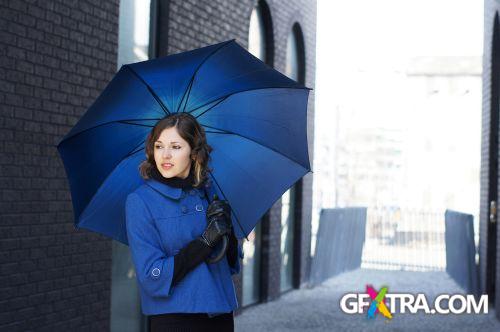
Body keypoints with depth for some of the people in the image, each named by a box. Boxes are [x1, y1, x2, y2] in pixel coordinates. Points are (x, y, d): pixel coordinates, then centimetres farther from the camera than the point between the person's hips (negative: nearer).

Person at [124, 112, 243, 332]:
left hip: (221, 314, 4)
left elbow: (232, 264, 6)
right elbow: (152, 278, -16)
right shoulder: (139, 202, -9)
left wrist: (227, 230, -13)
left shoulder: (210, 193, 3)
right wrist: (205, 241, -19)